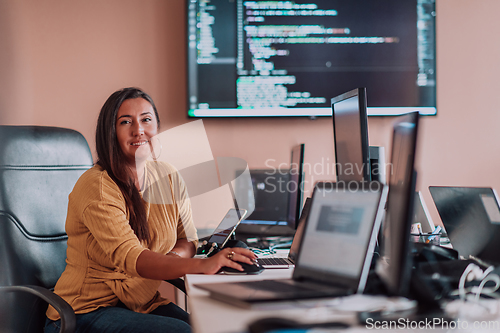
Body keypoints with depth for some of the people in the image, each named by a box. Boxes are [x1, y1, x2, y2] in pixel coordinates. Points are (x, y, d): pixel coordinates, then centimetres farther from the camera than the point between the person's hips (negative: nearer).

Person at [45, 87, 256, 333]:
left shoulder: (169, 177, 4)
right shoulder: (96, 186, -19)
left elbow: (188, 240, 10)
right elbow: (130, 258, -31)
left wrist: (168, 258, -15)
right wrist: (203, 266, -44)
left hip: (145, 302, 6)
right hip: (88, 311, -6)